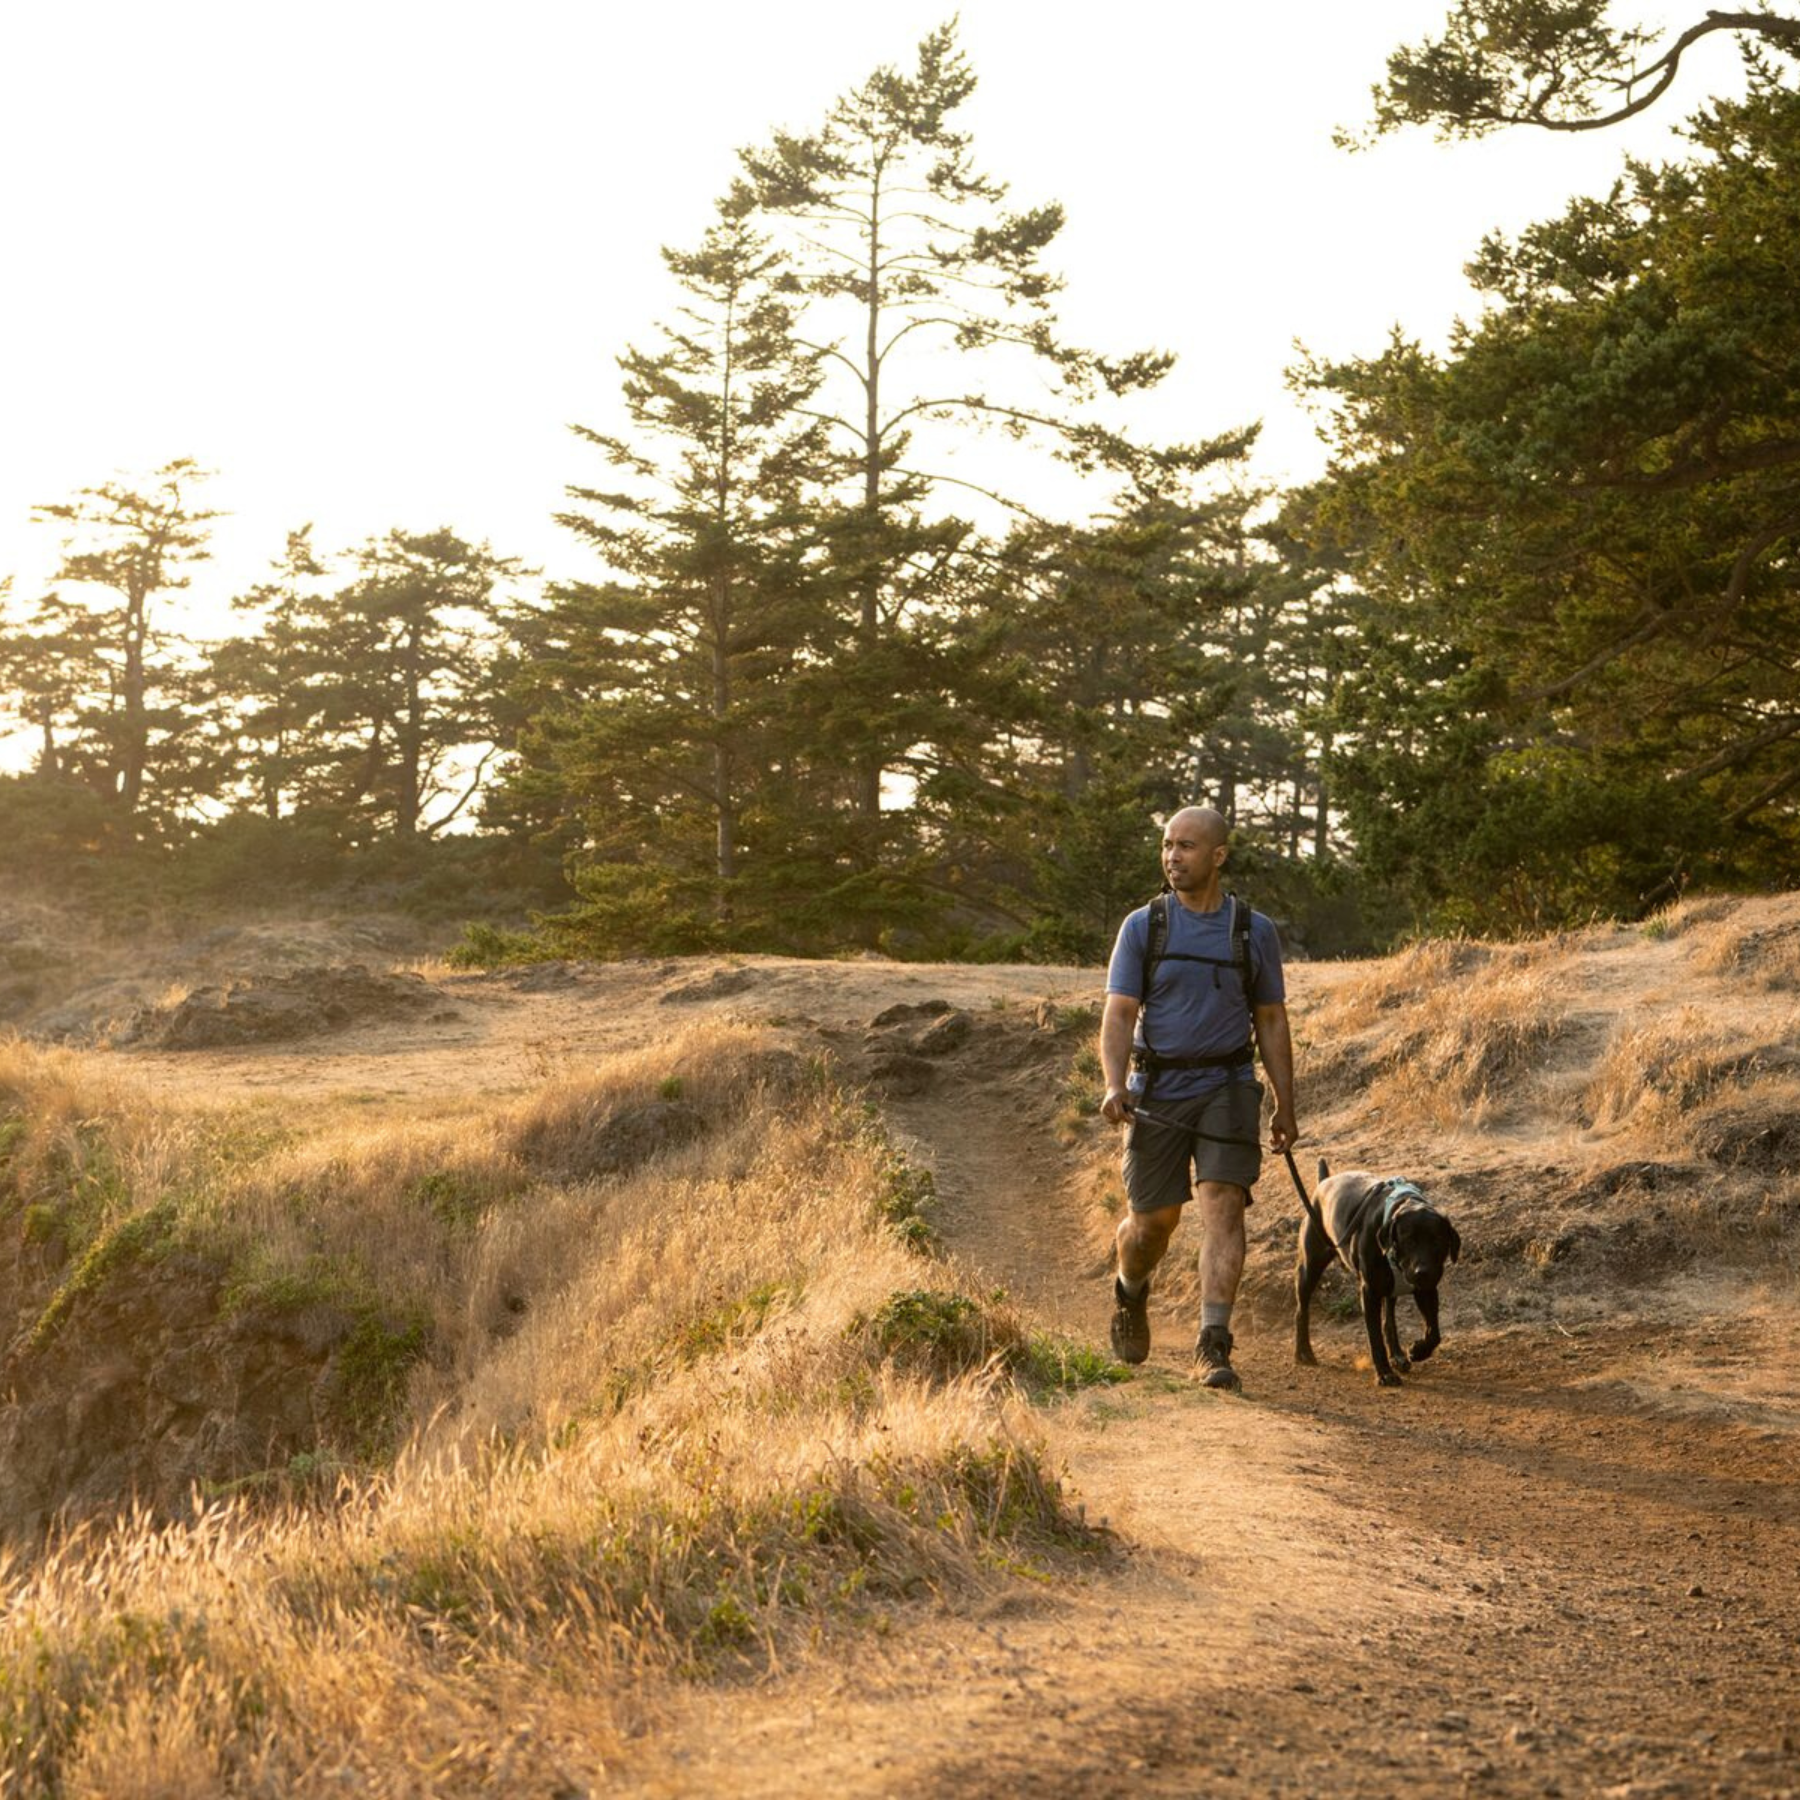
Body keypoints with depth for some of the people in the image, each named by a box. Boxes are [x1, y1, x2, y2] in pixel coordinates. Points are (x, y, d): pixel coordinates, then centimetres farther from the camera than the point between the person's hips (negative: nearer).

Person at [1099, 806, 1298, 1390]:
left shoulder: (1256, 932, 3)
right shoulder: (1142, 927, 0)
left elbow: (1271, 1022, 10)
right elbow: (1118, 1014, -6)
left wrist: (1286, 1107, 8)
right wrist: (1114, 1085, -22)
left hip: (1227, 1089, 0)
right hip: (1157, 1092, 0)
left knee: (1223, 1206, -15)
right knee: (1153, 1220, 8)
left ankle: (1213, 1345, -18)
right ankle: (1130, 1291, 41)